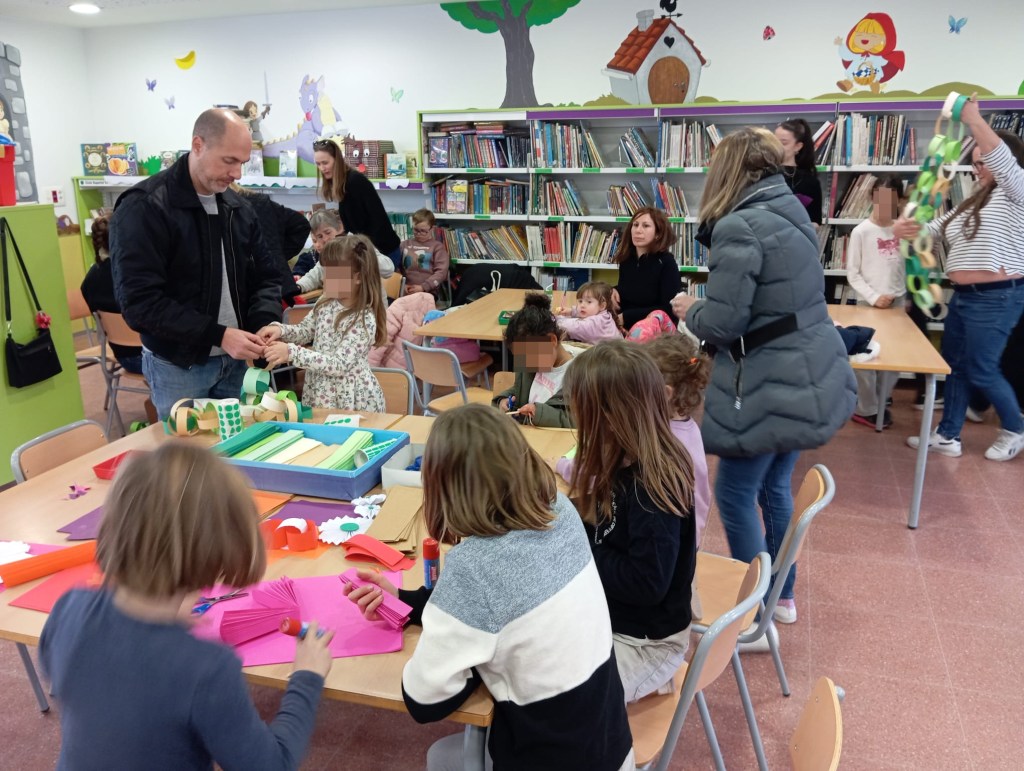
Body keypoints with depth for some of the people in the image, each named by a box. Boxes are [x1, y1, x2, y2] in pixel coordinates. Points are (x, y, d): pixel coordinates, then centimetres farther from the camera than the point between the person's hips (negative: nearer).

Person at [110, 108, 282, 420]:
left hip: (232, 361, 6)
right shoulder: (144, 208, -16)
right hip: (179, 366, -6)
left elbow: (264, 275, 9)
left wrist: (267, 322, -12)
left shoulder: (238, 208, 6)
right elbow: (139, 302, -22)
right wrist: (218, 335, -26)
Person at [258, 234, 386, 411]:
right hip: (320, 394, 7)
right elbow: (305, 331, 14)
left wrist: (292, 353, -31)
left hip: (353, 400, -6)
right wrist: (280, 329, -8)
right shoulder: (326, 302, 0)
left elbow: (339, 364, -26)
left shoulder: (364, 319, -22)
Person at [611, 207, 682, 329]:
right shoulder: (626, 259, 6)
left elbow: (669, 309, -16)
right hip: (625, 329, 4)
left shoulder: (666, 262, -10)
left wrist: (626, 317, -17)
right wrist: (614, 291, 0)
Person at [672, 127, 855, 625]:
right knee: (774, 486, 21)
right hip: (812, 378, 9)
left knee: (735, 495, 7)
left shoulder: (739, 226, -20)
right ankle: (781, 596, 36)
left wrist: (690, 311, 0)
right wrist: (704, 307, 15)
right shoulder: (792, 215, 9)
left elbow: (721, 324, -21)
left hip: (771, 388, -9)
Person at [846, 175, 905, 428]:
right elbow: (852, 274, -6)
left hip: (897, 302, 4)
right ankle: (866, 409, 11)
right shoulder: (861, 231, -6)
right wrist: (873, 297, -13)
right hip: (868, 303, -4)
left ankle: (881, 403, 22)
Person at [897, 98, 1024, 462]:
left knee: (981, 371, -1)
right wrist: (907, 230, -6)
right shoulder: (974, 203, 17)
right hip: (963, 296, 9)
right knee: (955, 366, 10)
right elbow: (935, 230, 16)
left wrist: (974, 120, -30)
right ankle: (947, 436, 18)